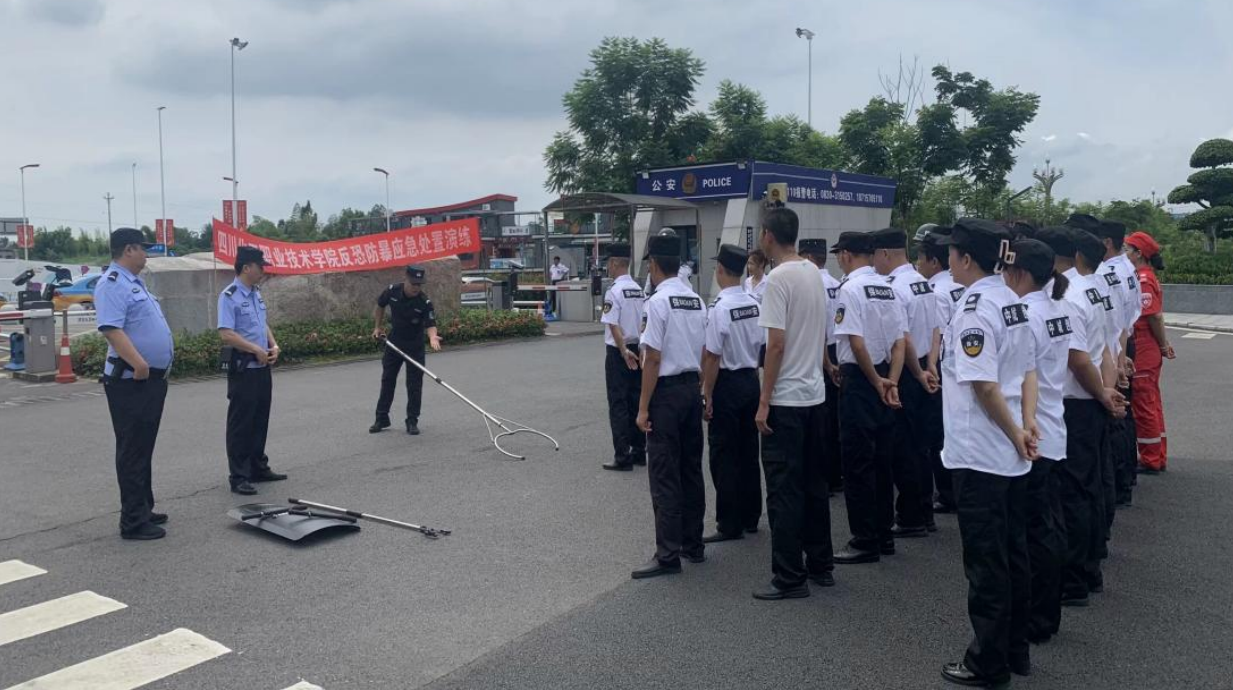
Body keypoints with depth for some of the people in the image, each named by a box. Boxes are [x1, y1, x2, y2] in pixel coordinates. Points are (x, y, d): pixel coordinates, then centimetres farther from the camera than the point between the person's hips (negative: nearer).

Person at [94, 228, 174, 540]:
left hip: (151, 378, 10)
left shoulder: (134, 282, 18)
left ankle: (143, 509, 27)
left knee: (143, 449, 17)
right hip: (131, 381, -10)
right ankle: (133, 521, 0)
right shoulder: (112, 284, -14)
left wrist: (163, 359, 24)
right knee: (133, 451, -5)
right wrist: (137, 362, -35)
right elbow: (111, 328, -26)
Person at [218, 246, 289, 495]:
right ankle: (238, 476, 4)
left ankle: (259, 467, 25)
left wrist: (273, 346, 4)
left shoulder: (256, 294, 13)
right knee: (240, 423, -2)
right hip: (243, 367, -8)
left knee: (260, 421, 15)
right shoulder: (229, 296, -14)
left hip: (262, 367, 8)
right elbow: (226, 334, -22)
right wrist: (257, 350, -19)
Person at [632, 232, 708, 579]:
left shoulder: (659, 302, -15)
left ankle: (668, 555, 1)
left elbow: (653, 360, -16)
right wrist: (698, 391, 17)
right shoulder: (697, 301, 7)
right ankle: (693, 544, 25)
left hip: (666, 391, -8)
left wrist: (643, 407, -12)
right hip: (693, 387, 8)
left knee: (664, 475, -3)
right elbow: (703, 355, 9)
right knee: (691, 468, 15)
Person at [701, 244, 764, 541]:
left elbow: (713, 357, -18)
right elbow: (760, 347, 9)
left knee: (724, 455, 1)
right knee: (748, 450, 15)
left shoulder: (719, 308, -19)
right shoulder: (754, 304, 3)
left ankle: (729, 525, 6)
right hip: (751, 379, 7)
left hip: (726, 383, -7)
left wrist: (707, 394, -11)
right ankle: (750, 517, 25)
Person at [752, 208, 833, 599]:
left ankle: (790, 578, 4)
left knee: (784, 491, -2)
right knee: (814, 483, 16)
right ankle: (821, 565, 25)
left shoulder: (778, 279, -16)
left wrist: (764, 401, -16)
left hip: (786, 400, -9)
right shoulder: (814, 273, 10)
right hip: (814, 394, 9)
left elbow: (777, 344, -20)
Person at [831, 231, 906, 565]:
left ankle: (865, 541, 3)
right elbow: (900, 341, 4)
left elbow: (856, 343, -20)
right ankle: (884, 534, 22)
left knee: (857, 462, -1)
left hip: (860, 378, -8)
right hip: (884, 377, 8)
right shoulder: (888, 288, 9)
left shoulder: (851, 289, -14)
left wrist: (876, 382, -9)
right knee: (882, 459, 13)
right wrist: (891, 382, -2)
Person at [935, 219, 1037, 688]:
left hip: (979, 455, -9)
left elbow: (984, 385, -22)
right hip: (1012, 455, 9)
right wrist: (1025, 427, 3)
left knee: (986, 562, 2)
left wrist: (1014, 435, -11)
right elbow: (1027, 372, 11)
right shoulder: (1012, 301, 10)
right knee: (1013, 555, 17)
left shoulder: (974, 309, -18)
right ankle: (1016, 651, 30)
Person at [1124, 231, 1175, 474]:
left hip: (1141, 353, -10)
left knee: (1143, 406, -1)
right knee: (1152, 404, 15)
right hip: (1149, 353, 10)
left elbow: (1155, 317, -19)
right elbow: (1155, 316, 14)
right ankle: (1158, 458, 24)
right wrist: (1164, 343, 14)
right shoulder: (1146, 277, 12)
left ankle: (1150, 461, 8)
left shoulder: (1142, 281, -17)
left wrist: (1163, 346, -9)